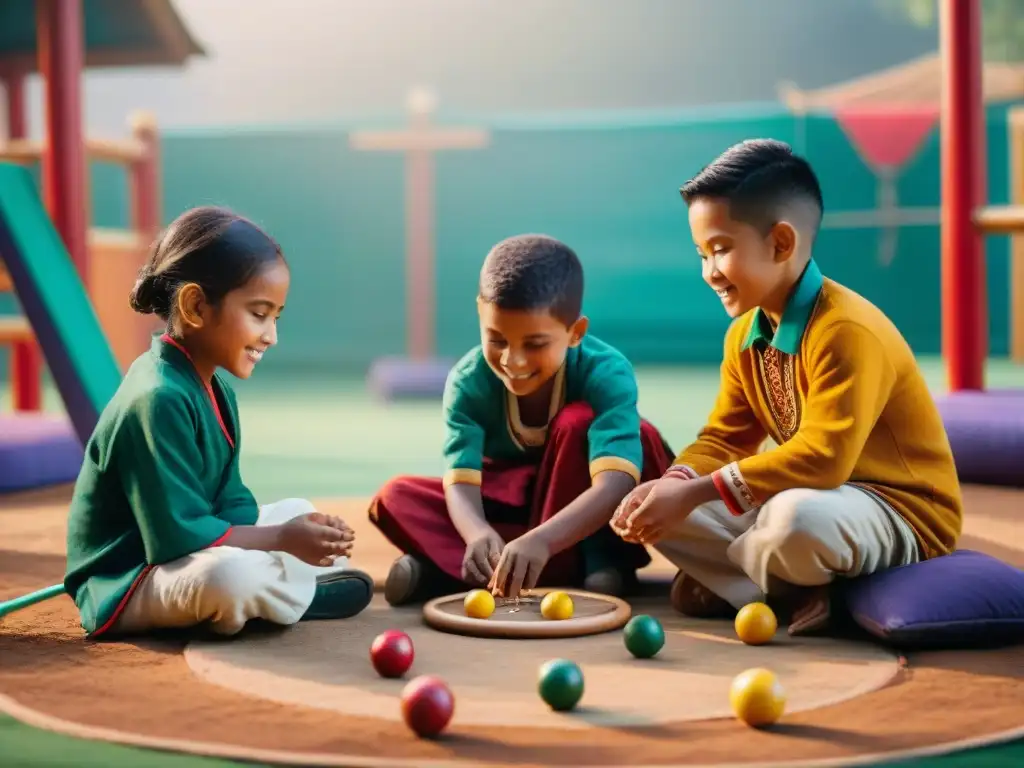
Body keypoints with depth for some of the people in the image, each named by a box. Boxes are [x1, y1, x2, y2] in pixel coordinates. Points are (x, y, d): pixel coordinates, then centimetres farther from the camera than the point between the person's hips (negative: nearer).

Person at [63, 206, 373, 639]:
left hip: (181, 554, 10)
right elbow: (177, 535, -27)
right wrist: (282, 539, -21)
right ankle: (302, 596, -6)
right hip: (125, 583, -10)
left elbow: (231, 503, 6)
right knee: (230, 573, -38)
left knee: (298, 514, 21)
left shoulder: (215, 387, 6)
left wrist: (295, 534, -13)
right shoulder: (158, 400, -26)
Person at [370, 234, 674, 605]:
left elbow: (616, 483, -41)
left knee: (576, 422, -33)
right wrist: (478, 533, -51)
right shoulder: (469, 380, -19)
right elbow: (460, 481, -26)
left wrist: (541, 540, -58)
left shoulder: (606, 373, -27)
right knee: (397, 498, -21)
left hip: (581, 509, -3)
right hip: (510, 502, 3)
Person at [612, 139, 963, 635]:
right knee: (656, 511, -2)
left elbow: (823, 458, -32)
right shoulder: (744, 335, 4)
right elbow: (724, 439, 7)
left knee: (796, 519, -41)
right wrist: (672, 484, -16)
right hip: (817, 494, 8)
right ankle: (792, 593, -9)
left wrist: (696, 492, -32)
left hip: (901, 514, -8)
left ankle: (727, 582, -7)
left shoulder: (848, 331, -24)